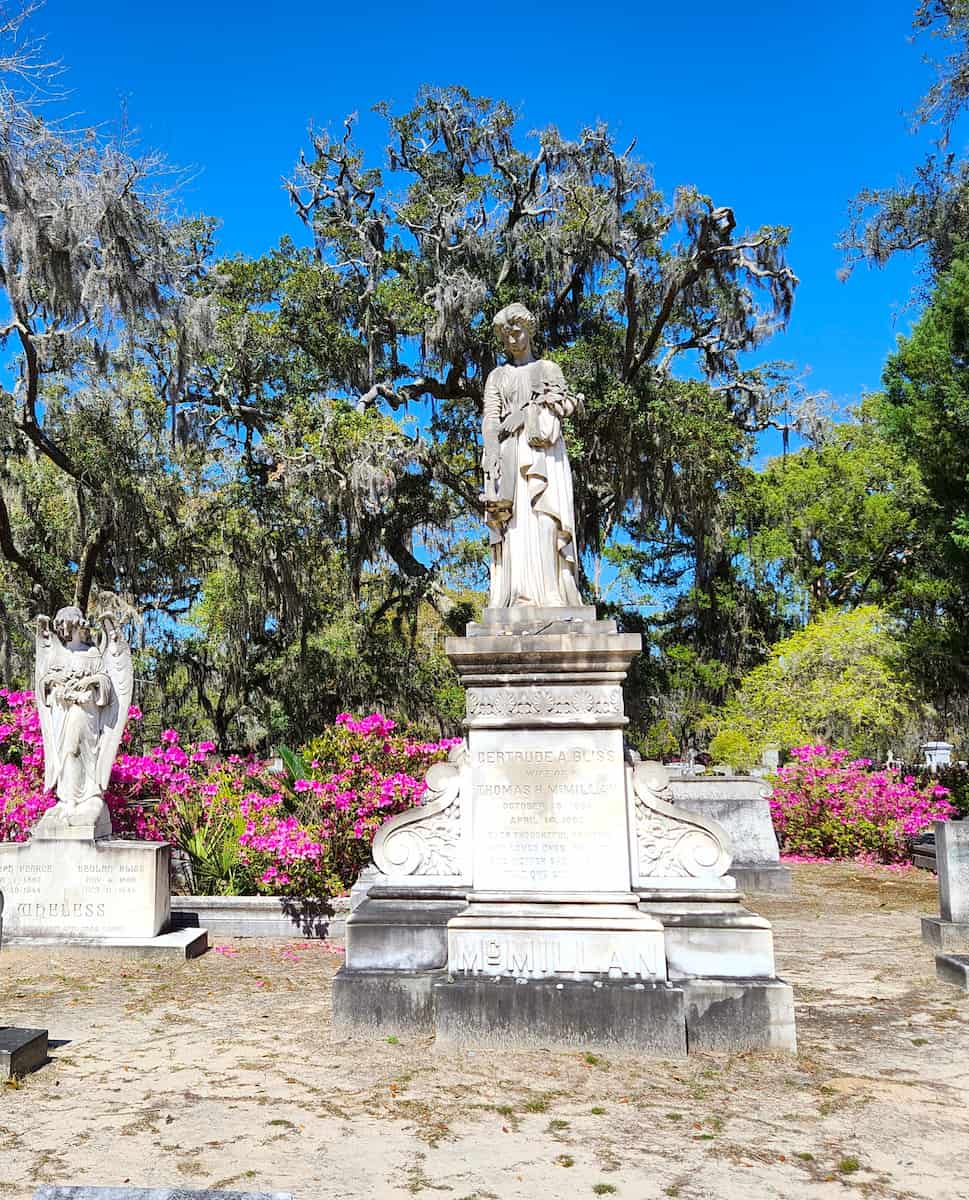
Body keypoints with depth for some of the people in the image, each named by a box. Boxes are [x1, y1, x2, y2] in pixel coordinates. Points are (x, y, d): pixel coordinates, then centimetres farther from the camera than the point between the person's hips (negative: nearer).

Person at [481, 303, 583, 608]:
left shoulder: (549, 368, 19)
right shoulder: (497, 376, 21)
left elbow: (564, 405, 8)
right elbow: (490, 419, 8)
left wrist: (525, 412, -7)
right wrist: (492, 457, -8)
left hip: (543, 453, -1)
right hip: (508, 453, 1)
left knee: (544, 517, -17)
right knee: (514, 522, -11)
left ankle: (551, 595, -23)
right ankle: (517, 595, -17)